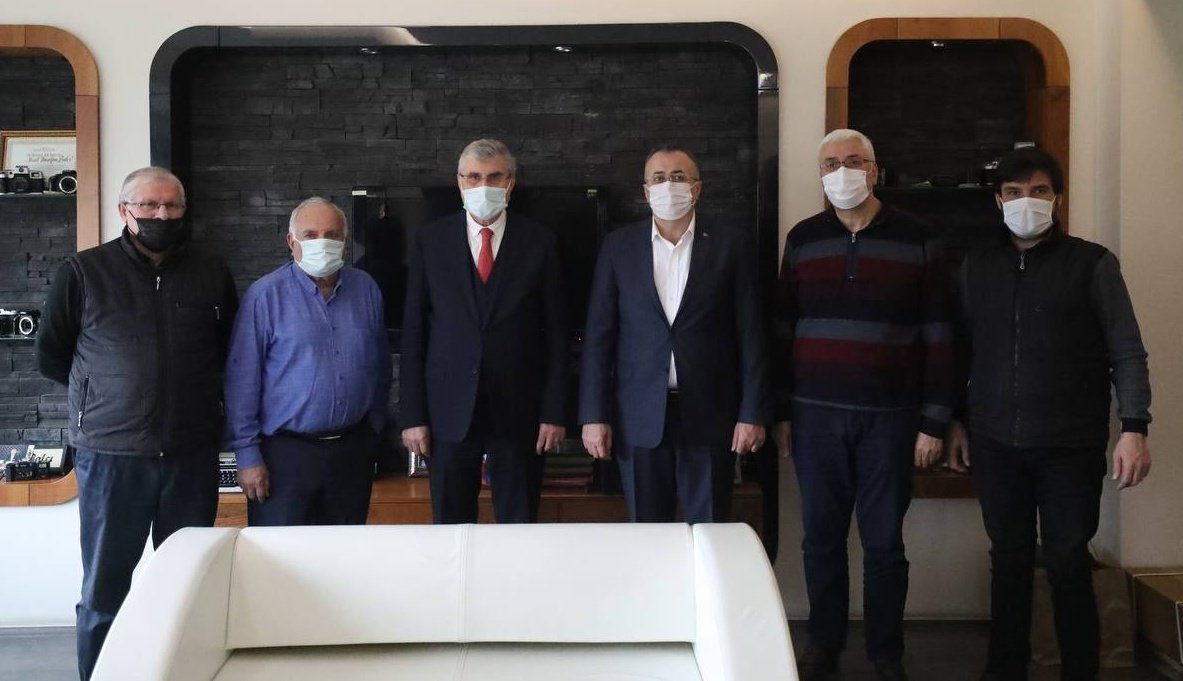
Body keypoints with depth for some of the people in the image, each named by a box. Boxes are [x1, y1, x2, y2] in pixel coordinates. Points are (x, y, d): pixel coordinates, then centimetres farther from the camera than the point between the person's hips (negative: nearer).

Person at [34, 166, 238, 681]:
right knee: (104, 591, 5)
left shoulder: (211, 273, 6)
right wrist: (107, 390, 9)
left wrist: (192, 388, 9)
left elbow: (230, 349, 18)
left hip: (193, 455, 2)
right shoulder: (82, 273, -1)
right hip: (112, 454, -2)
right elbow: (50, 356, 7)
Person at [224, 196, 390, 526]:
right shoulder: (265, 295, -7)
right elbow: (243, 381, -7)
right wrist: (247, 455, -9)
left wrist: (374, 427, 11)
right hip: (285, 451, -4)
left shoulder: (366, 289, 6)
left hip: (352, 451, 4)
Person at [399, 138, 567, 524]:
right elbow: (413, 335, 3)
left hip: (519, 411, 0)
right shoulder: (430, 243, 3)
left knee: (520, 530, 7)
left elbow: (555, 333, 2)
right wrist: (413, 415, -2)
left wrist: (554, 412, -3)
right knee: (451, 526, 9)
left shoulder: (539, 243, 1)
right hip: (449, 412, 1)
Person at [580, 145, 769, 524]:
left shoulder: (730, 245, 3)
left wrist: (753, 413, -4)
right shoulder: (618, 246, 5)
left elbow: (751, 335, 1)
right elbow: (599, 335, 4)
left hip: (710, 416, -1)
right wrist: (593, 415, -1)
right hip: (639, 419, 1)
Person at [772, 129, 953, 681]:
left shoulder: (915, 242, 1)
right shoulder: (803, 239, 6)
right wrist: (781, 412, 5)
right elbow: (783, 331, 8)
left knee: (884, 541, 6)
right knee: (822, 537, 9)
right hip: (816, 414, 2)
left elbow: (937, 339, 0)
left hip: (890, 417, -1)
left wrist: (934, 422, -3)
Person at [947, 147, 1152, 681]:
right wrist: (955, 422, 10)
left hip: (1070, 444, -2)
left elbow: (1127, 352, -2)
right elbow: (961, 351, 12)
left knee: (1068, 563, 2)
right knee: (1008, 559, 10)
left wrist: (1134, 427, -10)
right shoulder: (977, 266, 9)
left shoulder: (1091, 264, -1)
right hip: (994, 442, 3)